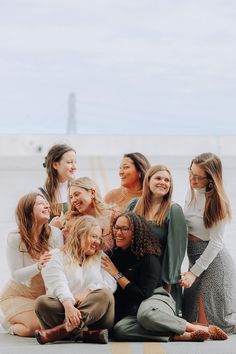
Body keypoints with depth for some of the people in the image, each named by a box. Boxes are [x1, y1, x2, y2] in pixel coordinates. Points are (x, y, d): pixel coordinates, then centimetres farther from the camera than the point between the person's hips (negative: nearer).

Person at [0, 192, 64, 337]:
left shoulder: (55, 233, -9)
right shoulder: (15, 238, -15)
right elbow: (16, 275, -19)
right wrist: (38, 266, -37)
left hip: (44, 294, 4)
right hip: (17, 295, -4)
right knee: (38, 325, -26)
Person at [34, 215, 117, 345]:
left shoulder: (100, 259, 21)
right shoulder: (58, 257, 9)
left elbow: (111, 282, 2)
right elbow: (59, 284, -10)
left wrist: (87, 292, -17)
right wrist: (68, 305, -32)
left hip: (92, 312, 1)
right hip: (63, 307, -1)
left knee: (105, 295, -29)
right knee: (42, 302, -29)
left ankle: (65, 329, -43)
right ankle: (86, 334, -42)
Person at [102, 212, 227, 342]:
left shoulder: (148, 258, -8)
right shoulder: (114, 255, 10)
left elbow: (143, 295, -13)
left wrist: (117, 275, -12)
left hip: (156, 301, -4)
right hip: (132, 312, 4)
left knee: (145, 313, -44)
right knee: (120, 329, -34)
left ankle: (195, 328, -24)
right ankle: (178, 336, -33)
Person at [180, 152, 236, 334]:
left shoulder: (217, 203, -18)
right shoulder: (192, 192, 4)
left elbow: (216, 243, -17)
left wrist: (194, 272, -18)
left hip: (213, 262, -8)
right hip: (196, 259, 8)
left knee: (206, 323, -5)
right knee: (191, 318, 12)